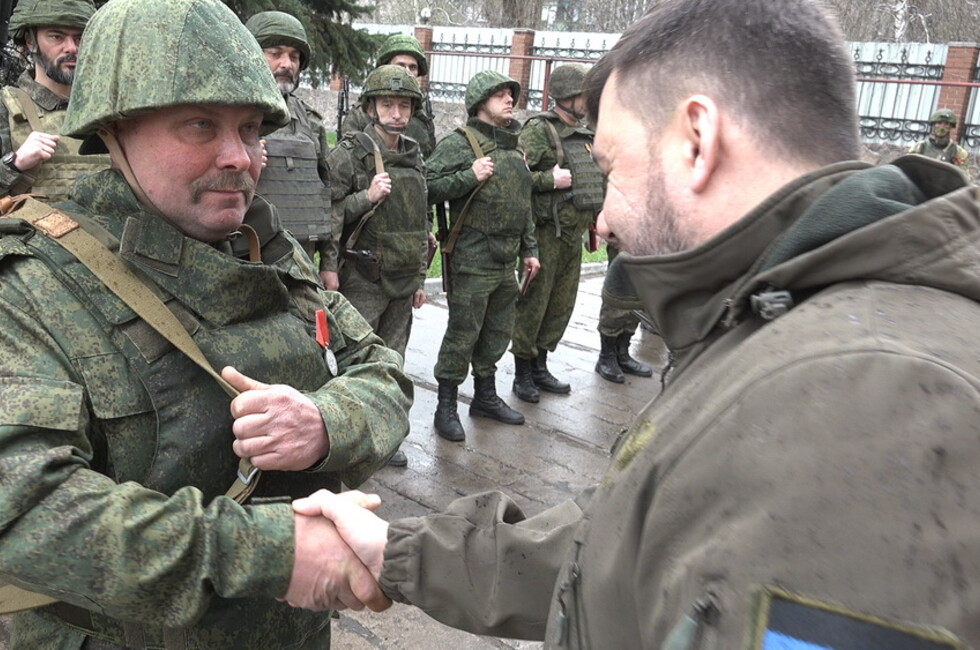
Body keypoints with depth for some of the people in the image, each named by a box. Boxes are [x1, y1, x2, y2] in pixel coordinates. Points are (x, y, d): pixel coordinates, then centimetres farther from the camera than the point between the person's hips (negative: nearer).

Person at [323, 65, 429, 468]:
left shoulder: (414, 158, 11)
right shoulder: (349, 154, -9)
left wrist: (420, 279, 17)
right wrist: (367, 197, -25)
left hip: (403, 282, 6)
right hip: (364, 281, -6)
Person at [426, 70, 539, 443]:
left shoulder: (514, 147, 16)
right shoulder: (458, 144, -8)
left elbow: (524, 204, 21)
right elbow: (428, 188, -16)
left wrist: (529, 249, 19)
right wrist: (470, 177, -22)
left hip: (507, 260, 8)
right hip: (472, 260, -8)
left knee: (498, 332, 17)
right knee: (462, 335, 0)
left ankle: (485, 397, 34)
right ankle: (446, 407, 14)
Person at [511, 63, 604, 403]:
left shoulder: (584, 134, 16)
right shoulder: (538, 130, -10)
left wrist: (595, 222, 19)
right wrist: (550, 179, -21)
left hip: (574, 232, 8)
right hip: (546, 232, -8)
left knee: (562, 304, 13)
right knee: (533, 304, 0)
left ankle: (540, 367, 27)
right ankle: (522, 374, 12)